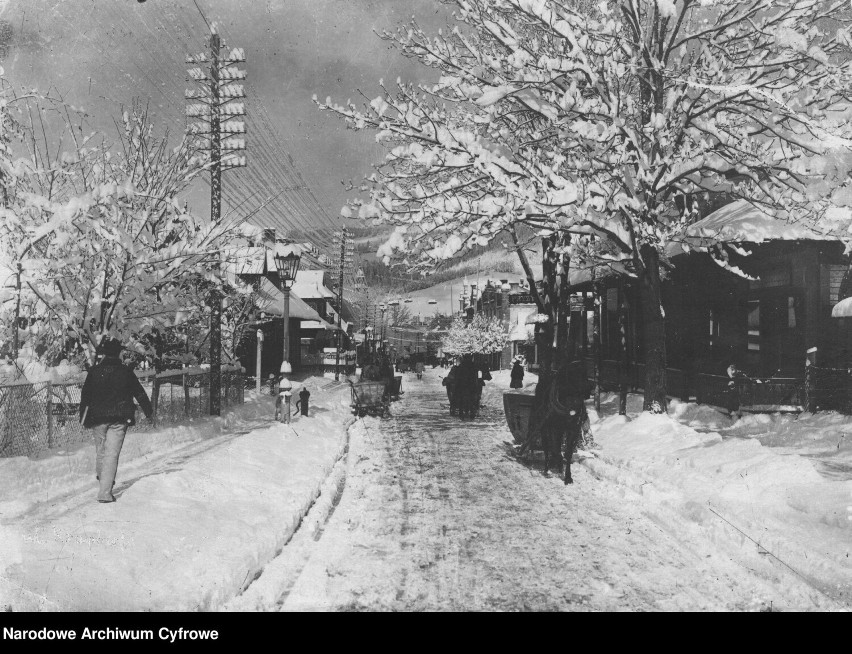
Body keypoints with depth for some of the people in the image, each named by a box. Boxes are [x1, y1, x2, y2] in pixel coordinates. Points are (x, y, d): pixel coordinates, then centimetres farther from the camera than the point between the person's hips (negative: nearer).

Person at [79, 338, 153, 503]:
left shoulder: (94, 371, 0)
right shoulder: (125, 372, -1)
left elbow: (85, 396, 4)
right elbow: (140, 393, 7)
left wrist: (83, 417, 13)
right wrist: (149, 411, 20)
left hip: (98, 418, 2)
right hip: (119, 419, -2)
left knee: (100, 450, 20)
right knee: (112, 453, -3)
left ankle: (101, 477, 37)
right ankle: (105, 492, -8)